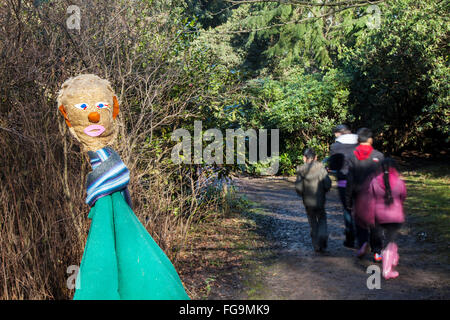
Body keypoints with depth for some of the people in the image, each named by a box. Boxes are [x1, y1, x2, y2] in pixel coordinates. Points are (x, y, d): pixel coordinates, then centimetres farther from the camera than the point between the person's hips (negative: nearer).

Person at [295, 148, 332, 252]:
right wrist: (323, 192, 9)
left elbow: (298, 187, -10)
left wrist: (303, 195, 9)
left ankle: (316, 245, 15)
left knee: (312, 221, 14)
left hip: (308, 202, 1)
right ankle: (323, 235, -10)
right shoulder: (321, 168, -5)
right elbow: (328, 184, -10)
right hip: (320, 201, -1)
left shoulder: (301, 170, -3)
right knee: (322, 218, 16)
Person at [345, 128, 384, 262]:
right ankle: (377, 252, 12)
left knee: (359, 221, 15)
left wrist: (348, 200, 2)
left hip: (359, 195, 0)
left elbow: (350, 180, -3)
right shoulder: (379, 156, -3)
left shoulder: (352, 157, -3)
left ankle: (362, 242, -8)